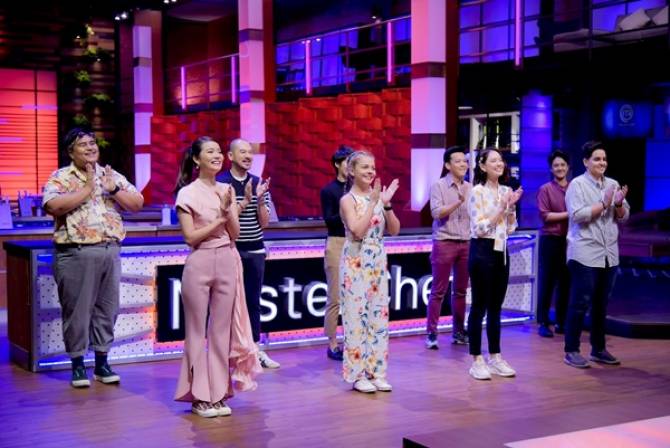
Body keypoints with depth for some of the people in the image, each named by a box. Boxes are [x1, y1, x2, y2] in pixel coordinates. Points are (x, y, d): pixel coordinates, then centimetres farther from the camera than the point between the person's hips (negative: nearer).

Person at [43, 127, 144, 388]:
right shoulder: (60, 178, -2)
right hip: (76, 254, -4)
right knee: (77, 311, 2)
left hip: (110, 251, 5)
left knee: (107, 309, 10)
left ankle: (102, 363, 21)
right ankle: (77, 365, 14)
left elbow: (138, 203, 6)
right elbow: (53, 206, -21)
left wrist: (113, 189, -8)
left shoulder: (112, 176, 11)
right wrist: (87, 190, -16)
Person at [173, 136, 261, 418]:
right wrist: (219, 219, -9)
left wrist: (228, 209, -9)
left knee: (222, 330, 7)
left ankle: (219, 393, 15)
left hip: (227, 262, 5)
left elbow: (235, 233, 6)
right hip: (200, 264, -5)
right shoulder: (187, 193, -4)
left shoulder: (226, 190, 10)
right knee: (197, 331, 2)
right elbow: (190, 237, -10)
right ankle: (198, 396, 9)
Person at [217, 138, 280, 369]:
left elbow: (264, 222, 5)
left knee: (253, 301, 10)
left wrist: (260, 200, -11)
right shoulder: (221, 182, -8)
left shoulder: (258, 183, 6)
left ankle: (255, 348, 18)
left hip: (255, 250, 4)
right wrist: (245, 200, -18)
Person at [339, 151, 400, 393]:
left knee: (379, 316, 7)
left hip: (378, 263, 6)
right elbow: (357, 231, -21)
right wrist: (373, 203, -19)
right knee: (357, 316, -2)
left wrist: (386, 204, -8)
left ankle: (376, 372, 14)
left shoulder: (377, 196, 8)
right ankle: (358, 374, 5)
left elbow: (394, 230, 4)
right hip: (356, 264, -6)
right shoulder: (348, 200, -7)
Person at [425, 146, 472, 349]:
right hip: (444, 243, -4)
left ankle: (458, 331, 17)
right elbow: (437, 213, -14)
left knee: (460, 291, 9)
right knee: (438, 291, -1)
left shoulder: (471, 188, 10)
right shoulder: (438, 186, -3)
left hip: (466, 244, 4)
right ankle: (431, 334, 3)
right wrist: (458, 202, -23)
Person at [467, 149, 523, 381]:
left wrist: (511, 207, -3)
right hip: (482, 251, -7)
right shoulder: (477, 191, -10)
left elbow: (510, 228, 12)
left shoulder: (505, 191, 11)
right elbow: (479, 228, -16)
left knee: (496, 307, 11)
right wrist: (502, 207, -17)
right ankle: (476, 360, 4)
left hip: (501, 251, 7)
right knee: (479, 306, -2)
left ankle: (495, 357, 19)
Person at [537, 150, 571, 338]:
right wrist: (568, 214, -12)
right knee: (547, 282, 1)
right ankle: (543, 323, 6)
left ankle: (561, 322, 17)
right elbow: (544, 215, -8)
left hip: (569, 240, 4)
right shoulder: (545, 189, -1)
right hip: (550, 239, -3)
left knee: (566, 282, 8)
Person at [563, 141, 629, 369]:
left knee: (601, 304, 12)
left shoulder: (613, 184, 12)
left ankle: (598, 349, 22)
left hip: (609, 254, 6)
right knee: (580, 303, -4)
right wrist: (603, 203, -17)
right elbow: (577, 215, -16)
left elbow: (623, 217, 12)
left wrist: (619, 204, -8)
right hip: (585, 254, -6)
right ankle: (571, 351, 2)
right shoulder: (577, 184, -4)